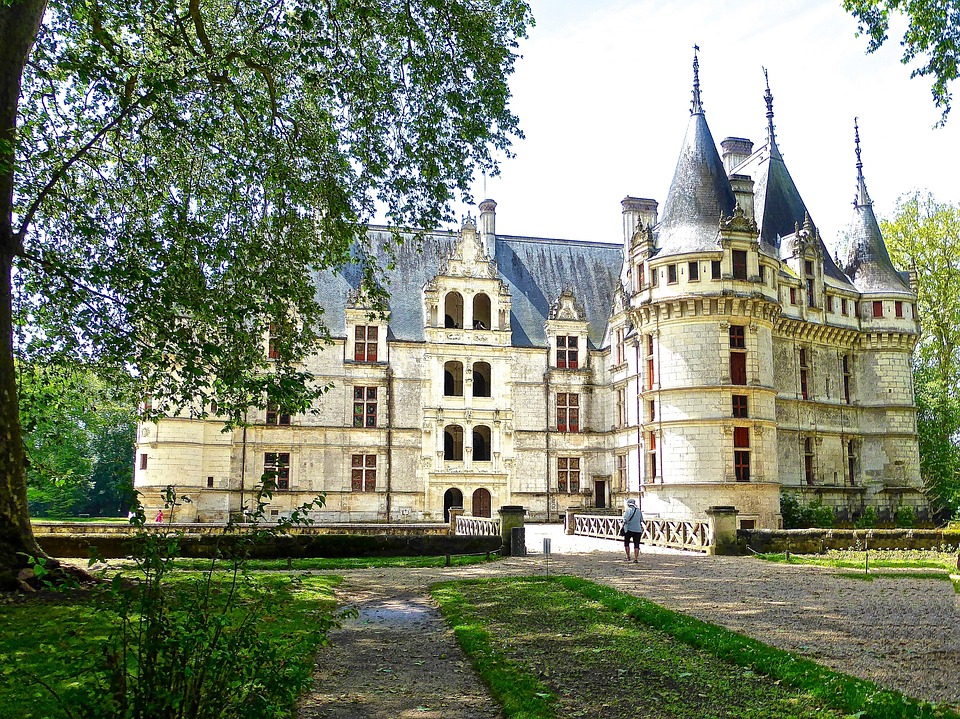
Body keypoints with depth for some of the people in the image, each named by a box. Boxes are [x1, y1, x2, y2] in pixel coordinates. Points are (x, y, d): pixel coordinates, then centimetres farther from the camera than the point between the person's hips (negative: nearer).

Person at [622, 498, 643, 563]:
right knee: (636, 545, 4)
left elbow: (625, 519, -18)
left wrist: (624, 513, -4)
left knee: (626, 543, 13)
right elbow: (641, 520, 18)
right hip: (638, 530, 4)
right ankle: (636, 559, -1)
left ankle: (628, 557, 9)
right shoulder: (639, 510, 8)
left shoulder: (628, 510, -8)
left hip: (629, 529, -4)